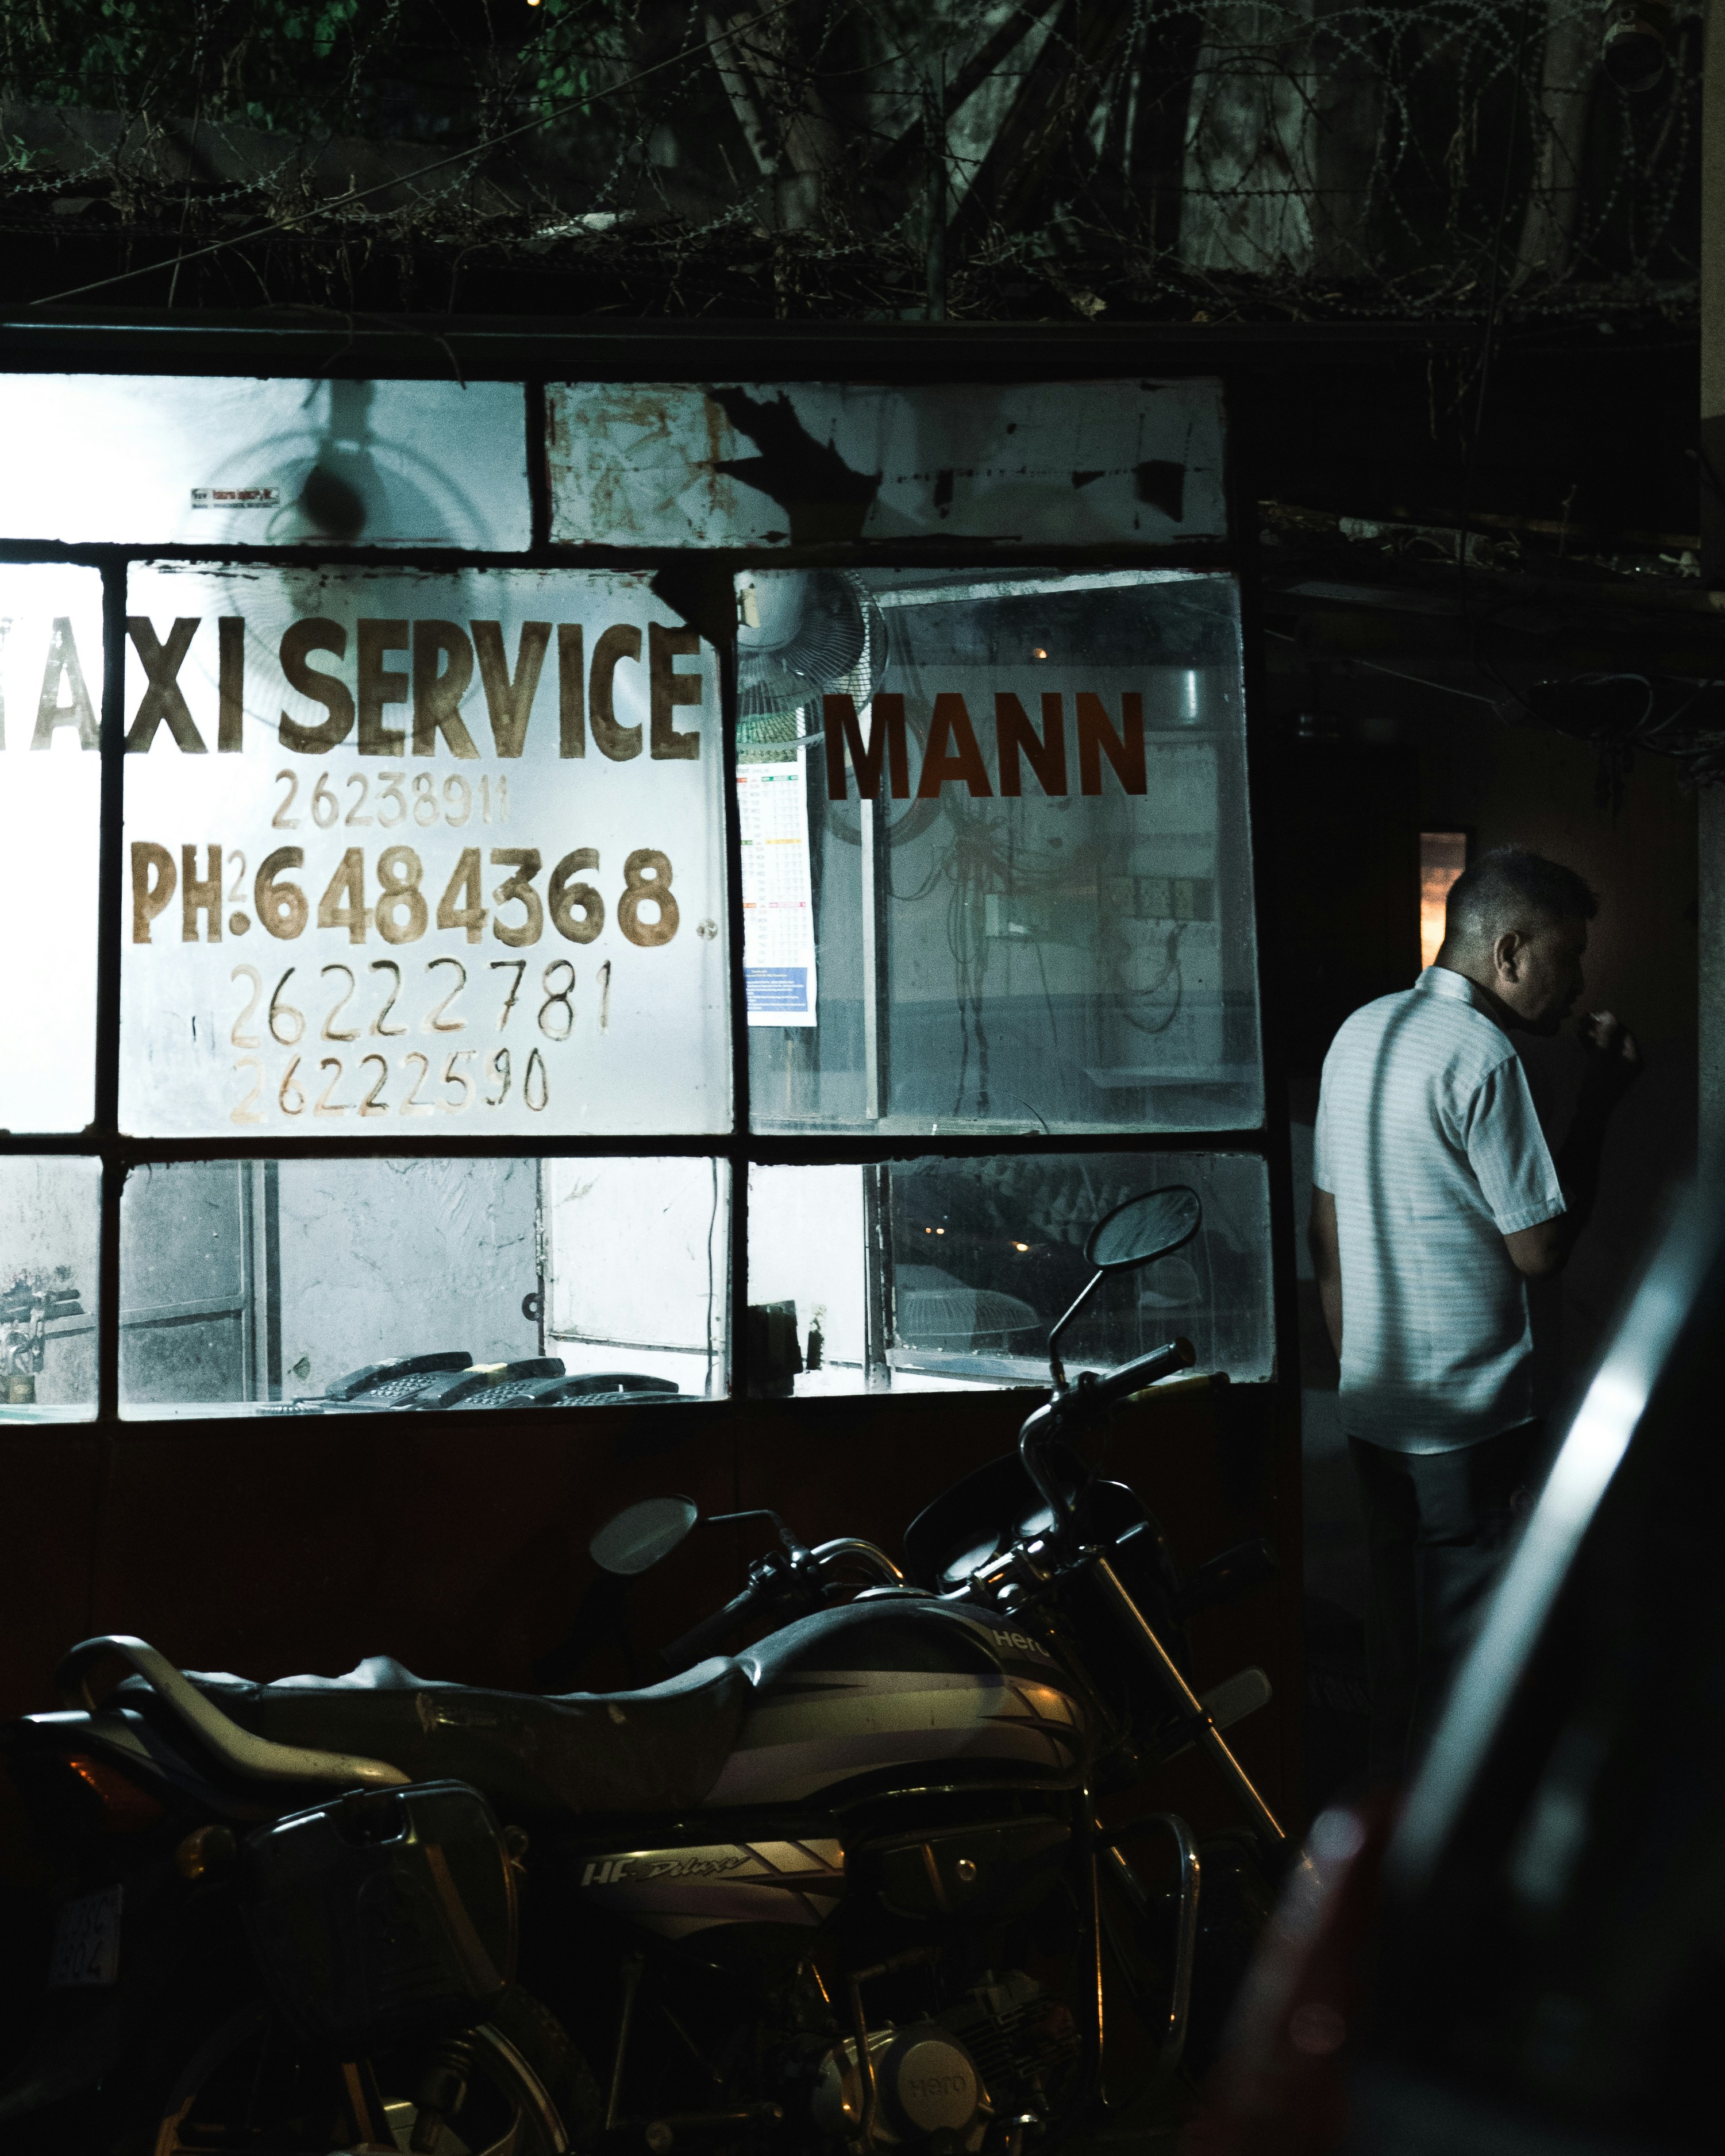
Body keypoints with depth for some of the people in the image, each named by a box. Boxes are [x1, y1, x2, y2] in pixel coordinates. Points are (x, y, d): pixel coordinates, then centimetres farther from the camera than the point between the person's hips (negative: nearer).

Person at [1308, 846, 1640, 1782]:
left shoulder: (1362, 1032, 9)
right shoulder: (1481, 1056, -18)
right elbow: (1540, 1246, -16)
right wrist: (1598, 1100, -7)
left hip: (1374, 1407, 8)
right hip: (1475, 1416, -8)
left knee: (1399, 1629, 18)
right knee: (1472, 1654, 2)